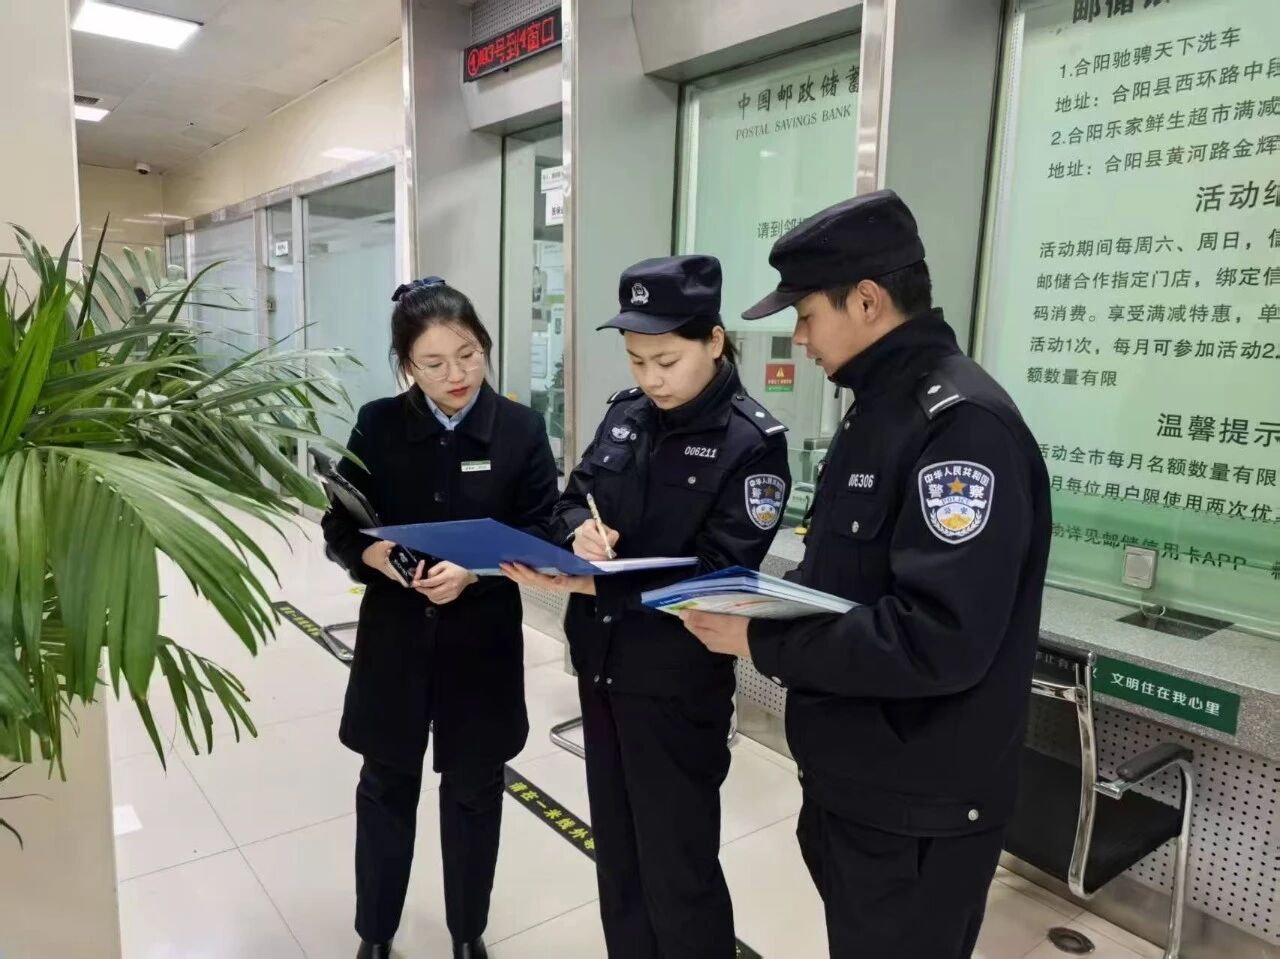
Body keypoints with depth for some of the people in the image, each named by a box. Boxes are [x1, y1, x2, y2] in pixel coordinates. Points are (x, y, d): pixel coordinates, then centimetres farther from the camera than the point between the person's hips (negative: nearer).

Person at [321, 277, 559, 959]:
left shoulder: (521, 430, -7)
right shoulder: (378, 425, -3)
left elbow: (539, 538, -8)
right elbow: (339, 528, -1)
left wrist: (474, 571, -24)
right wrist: (377, 555, -22)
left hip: (482, 642, -1)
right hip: (395, 636, 1)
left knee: (473, 792, 15)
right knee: (386, 788, 15)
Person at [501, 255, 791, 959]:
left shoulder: (753, 441, -15)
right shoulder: (625, 413, 3)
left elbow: (718, 575, -20)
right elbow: (574, 497, 8)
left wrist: (594, 585, -28)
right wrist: (582, 528, -16)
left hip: (677, 684, -6)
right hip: (600, 664, 6)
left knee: (677, 869, 9)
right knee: (616, 848, 22)